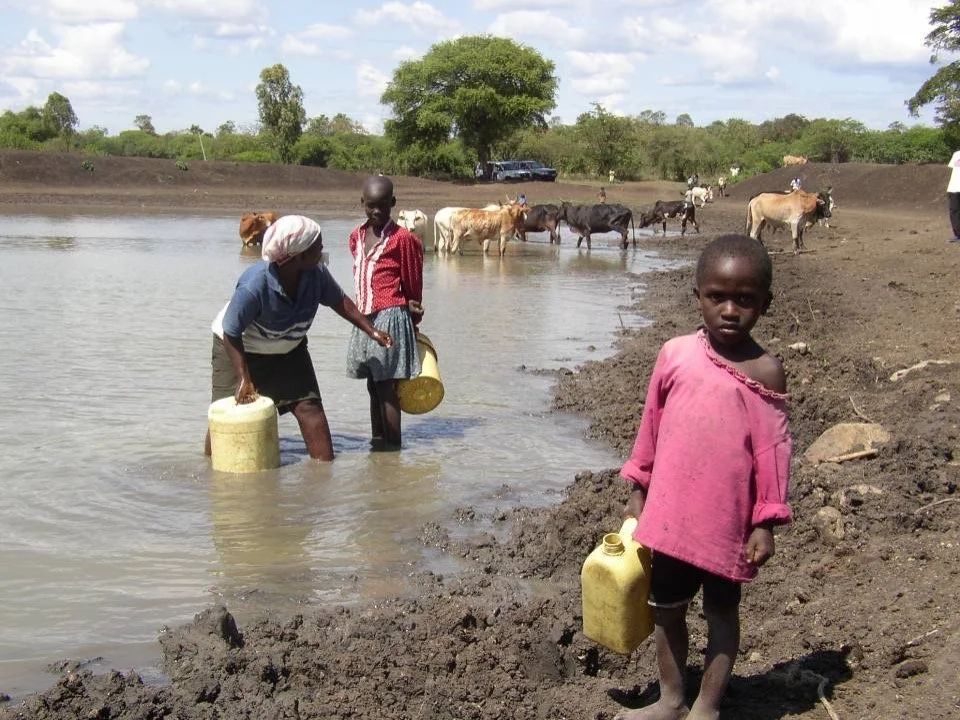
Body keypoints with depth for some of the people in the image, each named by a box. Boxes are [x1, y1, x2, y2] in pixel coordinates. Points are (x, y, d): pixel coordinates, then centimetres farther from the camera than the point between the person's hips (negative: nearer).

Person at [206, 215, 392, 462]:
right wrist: (244, 378, -30)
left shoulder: (316, 274, -21)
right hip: (237, 348, -5)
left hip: (288, 349, 5)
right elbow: (231, 332, -29)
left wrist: (371, 331, -4)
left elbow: (339, 301, -1)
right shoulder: (253, 285, -38)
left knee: (309, 407, -5)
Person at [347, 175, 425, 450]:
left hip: (390, 317, -7)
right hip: (365, 318, 7)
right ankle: (377, 441, 25)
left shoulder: (402, 238, -9)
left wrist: (413, 316, 7)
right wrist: (409, 307, 7)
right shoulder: (356, 237, 10)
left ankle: (392, 447, 1)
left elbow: (413, 283, 0)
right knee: (373, 386, 14)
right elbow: (363, 276, 13)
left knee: (386, 387, -5)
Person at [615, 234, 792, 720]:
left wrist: (766, 522, -8)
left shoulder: (764, 372, -11)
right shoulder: (675, 355, -3)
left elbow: (773, 449, -8)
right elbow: (651, 426, 6)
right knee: (666, 609, 16)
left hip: (728, 521, -3)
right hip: (669, 514, 4)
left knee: (721, 611, 14)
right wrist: (637, 491, 12)